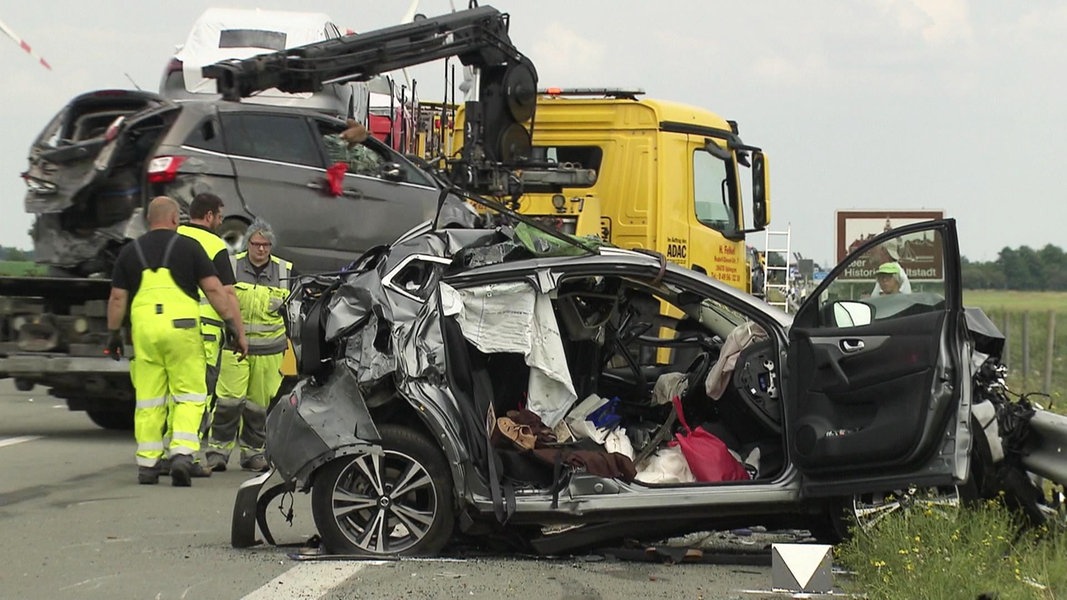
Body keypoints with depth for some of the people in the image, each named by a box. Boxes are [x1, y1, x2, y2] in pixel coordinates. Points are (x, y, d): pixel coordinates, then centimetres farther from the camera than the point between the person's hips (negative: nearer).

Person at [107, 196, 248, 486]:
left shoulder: (130, 252, 12)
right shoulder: (189, 246, 4)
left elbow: (117, 298, 9)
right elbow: (214, 290, 0)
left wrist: (113, 333, 20)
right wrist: (237, 329, 1)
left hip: (143, 327, 2)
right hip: (181, 327, -2)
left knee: (148, 400, 9)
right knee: (189, 396, 4)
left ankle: (147, 463, 10)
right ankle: (182, 452, -14)